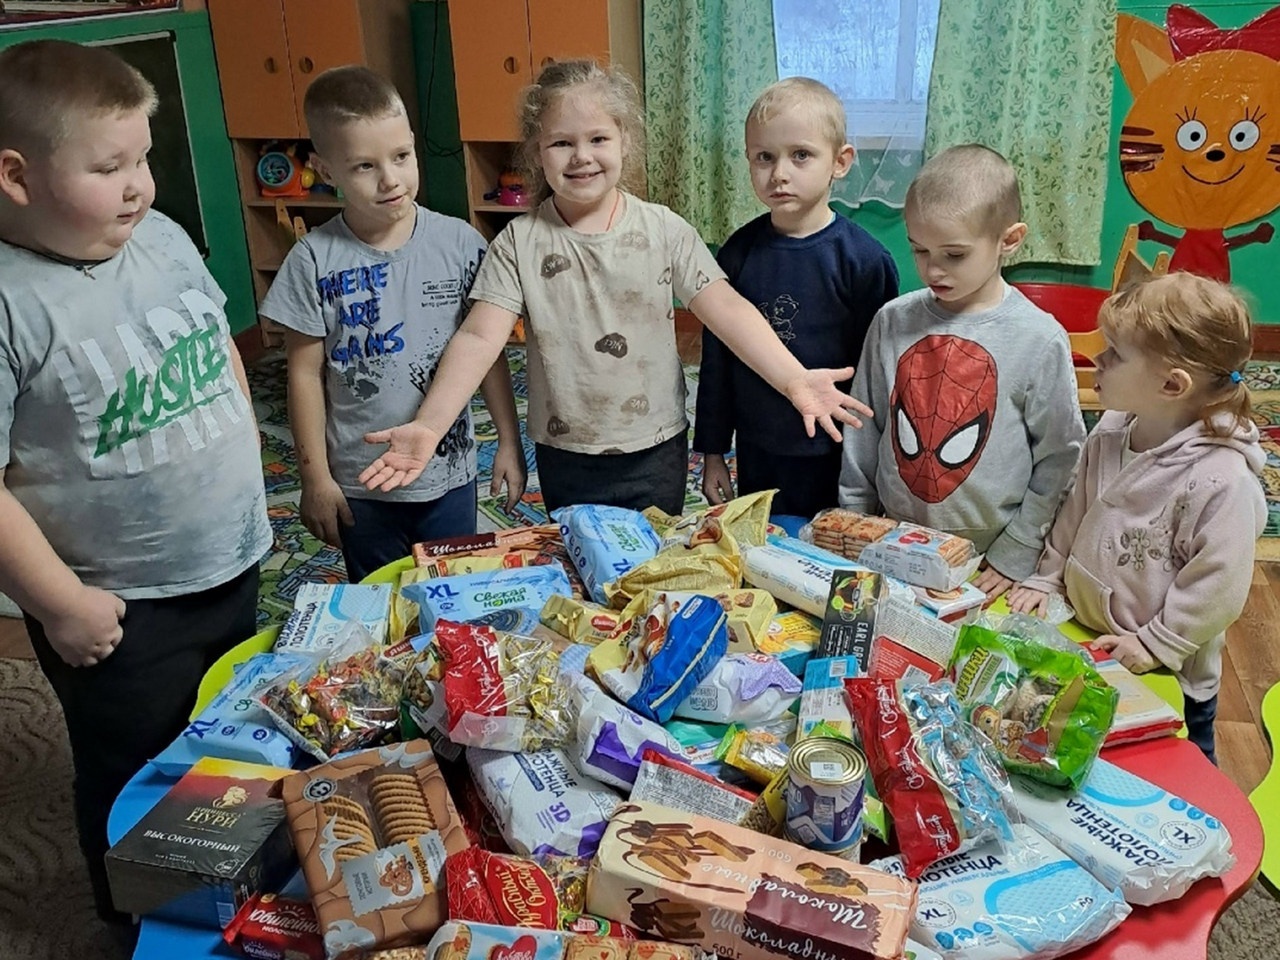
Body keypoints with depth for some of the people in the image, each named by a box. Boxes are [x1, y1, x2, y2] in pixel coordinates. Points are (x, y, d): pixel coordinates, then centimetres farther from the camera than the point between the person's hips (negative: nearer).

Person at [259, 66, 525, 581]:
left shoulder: (459, 242, -8)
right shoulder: (315, 259, -11)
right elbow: (307, 373, -5)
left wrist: (510, 442, 2)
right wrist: (315, 477, -3)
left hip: (449, 472, 1)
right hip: (359, 482, 0)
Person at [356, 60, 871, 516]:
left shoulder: (664, 230, -7)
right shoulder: (519, 242, -7)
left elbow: (726, 309, -15)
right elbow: (479, 338, -14)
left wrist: (794, 379, -30)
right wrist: (429, 426, -29)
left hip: (656, 450, 0)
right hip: (564, 456, 0)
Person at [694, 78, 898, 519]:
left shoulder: (865, 259, -12)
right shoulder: (737, 254, -3)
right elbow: (716, 359, 4)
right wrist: (712, 451, 7)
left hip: (837, 459, -3)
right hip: (756, 454, 3)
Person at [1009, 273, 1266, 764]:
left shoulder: (1222, 480, -29)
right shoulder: (1109, 434, -7)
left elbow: (1218, 587, -24)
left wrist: (1155, 644, -18)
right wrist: (1048, 578, 9)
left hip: (1168, 674, -6)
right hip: (1084, 644, 6)